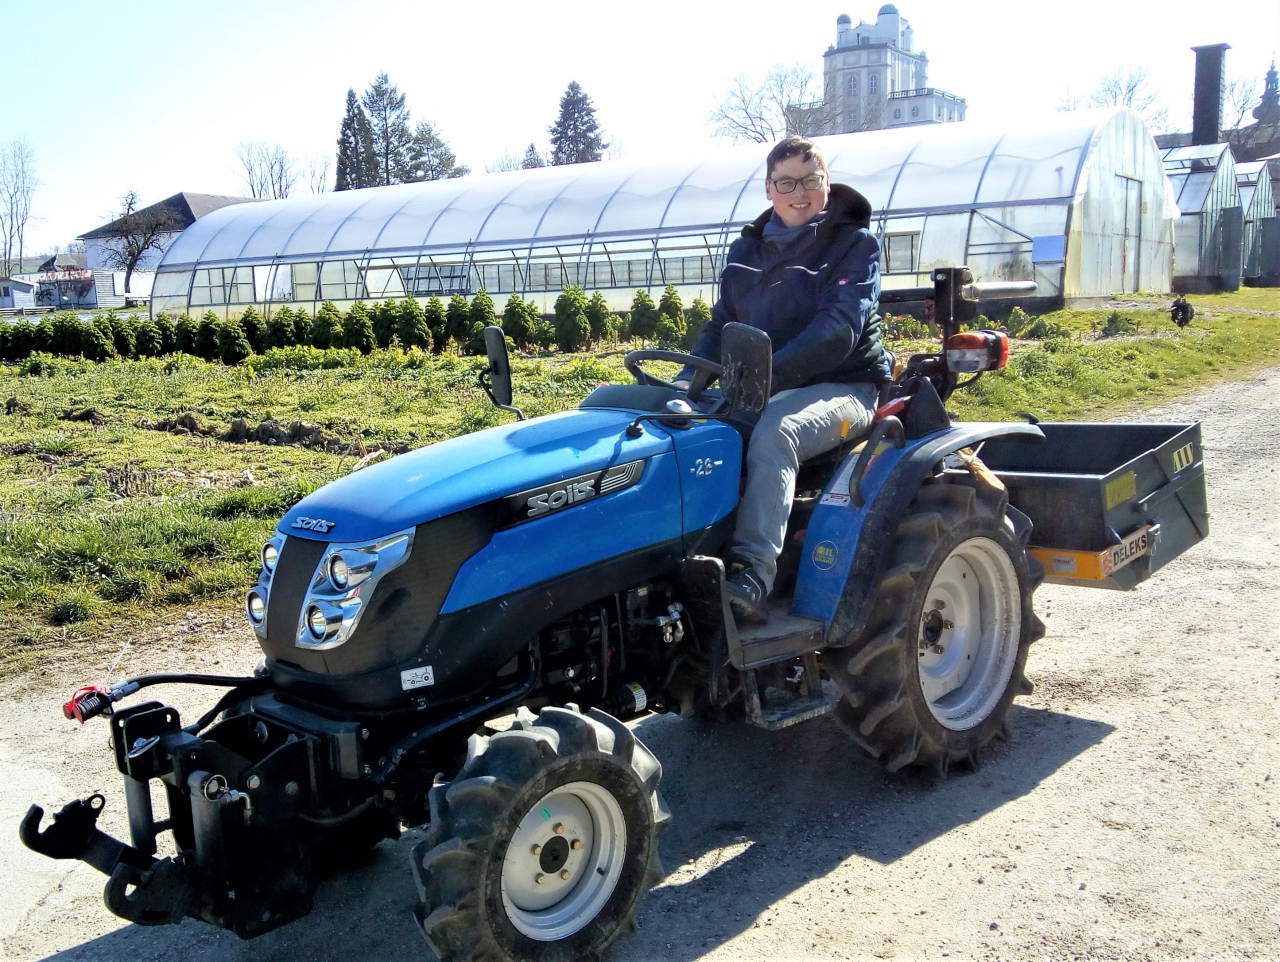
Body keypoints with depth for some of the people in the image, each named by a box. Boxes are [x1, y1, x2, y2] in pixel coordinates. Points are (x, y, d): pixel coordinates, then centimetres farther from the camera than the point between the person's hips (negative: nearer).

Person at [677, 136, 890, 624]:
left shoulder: (854, 243, -1)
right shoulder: (747, 250, 16)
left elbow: (839, 329, -17)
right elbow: (722, 324, 14)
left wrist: (769, 372, -32)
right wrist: (689, 379, -8)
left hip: (839, 386, -5)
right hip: (759, 392, 6)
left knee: (773, 432, -38)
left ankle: (752, 576, -45)